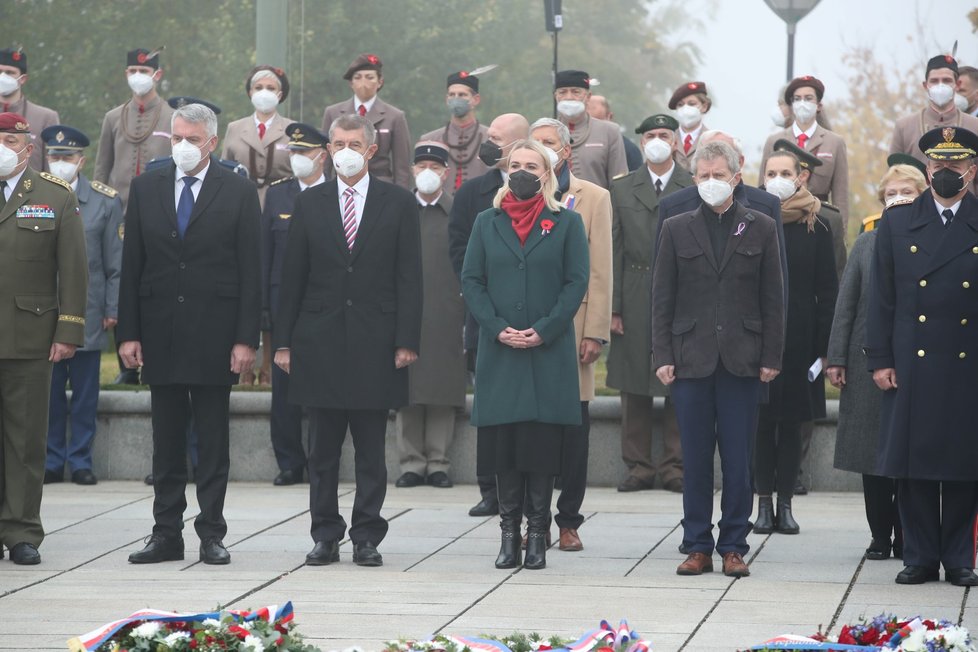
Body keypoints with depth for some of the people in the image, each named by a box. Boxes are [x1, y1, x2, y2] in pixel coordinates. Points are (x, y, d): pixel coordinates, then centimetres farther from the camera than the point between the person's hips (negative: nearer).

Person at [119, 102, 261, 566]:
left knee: (213, 440, 2)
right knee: (166, 439, 6)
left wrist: (246, 339, -8)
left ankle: (212, 533, 7)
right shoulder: (146, 188, 7)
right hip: (160, 332, 2)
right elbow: (132, 266, 7)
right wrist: (128, 333, 1)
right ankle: (166, 533, 10)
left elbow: (250, 271, -2)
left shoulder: (239, 192, 0)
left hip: (214, 332, -2)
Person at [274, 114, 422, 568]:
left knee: (371, 451, 2)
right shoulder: (309, 205, 9)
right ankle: (325, 535, 12)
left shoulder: (398, 204, 4)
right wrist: (283, 341, 2)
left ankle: (367, 537, 9)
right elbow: (292, 278, 8)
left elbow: (409, 278, 1)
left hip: (374, 344, -2)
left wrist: (406, 341, -7)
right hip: (320, 343, 2)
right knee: (322, 450, 5)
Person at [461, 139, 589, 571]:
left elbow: (577, 282, 0)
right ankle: (509, 531, 6)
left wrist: (544, 331, -11)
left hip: (549, 353, -2)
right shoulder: (487, 223, 11)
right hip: (499, 353, 2)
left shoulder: (566, 223, 5)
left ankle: (537, 534, 3)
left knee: (542, 442, -3)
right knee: (503, 441, 0)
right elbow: (471, 280, 6)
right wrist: (498, 328, -8)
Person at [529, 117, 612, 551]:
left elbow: (600, 272, 1)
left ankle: (568, 520, 7)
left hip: (571, 327, -1)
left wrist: (595, 332, -7)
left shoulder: (593, 198, 6)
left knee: (573, 429, 0)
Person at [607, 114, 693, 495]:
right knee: (634, 387, 4)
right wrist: (613, 307, -1)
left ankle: (674, 467, 7)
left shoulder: (694, 189, 3)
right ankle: (638, 466, 10)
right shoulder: (622, 190, 9)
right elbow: (615, 252, 6)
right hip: (635, 301, 2)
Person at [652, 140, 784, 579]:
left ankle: (733, 546, 8)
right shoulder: (677, 229, 8)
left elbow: (773, 299, 6)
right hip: (691, 358, 1)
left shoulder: (760, 229, 7)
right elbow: (662, 298, 7)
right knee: (695, 460, 3)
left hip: (741, 360, 0)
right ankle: (697, 546, 9)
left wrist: (771, 357, -1)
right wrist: (663, 357, -1)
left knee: (738, 460, 1)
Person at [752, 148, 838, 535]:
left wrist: (825, 347, -3)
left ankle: (785, 503, 11)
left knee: (791, 423, 5)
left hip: (799, 339, 0)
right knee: (761, 421, 1)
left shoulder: (816, 229, 2)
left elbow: (827, 291, 3)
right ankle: (764, 503, 7)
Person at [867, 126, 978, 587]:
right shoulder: (897, 225, 7)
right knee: (913, 465, 2)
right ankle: (920, 557, 10)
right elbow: (881, 298, 7)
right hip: (912, 367, 1)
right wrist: (879, 359, 0)